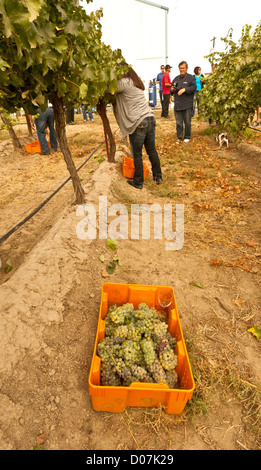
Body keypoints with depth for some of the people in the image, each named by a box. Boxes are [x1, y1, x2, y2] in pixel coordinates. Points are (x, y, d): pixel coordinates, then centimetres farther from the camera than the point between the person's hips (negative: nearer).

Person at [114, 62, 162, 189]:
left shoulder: (124, 83, -7)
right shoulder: (136, 82, 20)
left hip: (138, 123, -8)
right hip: (150, 119, 8)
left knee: (137, 155, 4)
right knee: (152, 151, 16)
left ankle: (138, 182, 15)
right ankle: (158, 177, 27)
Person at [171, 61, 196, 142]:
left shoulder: (191, 77, 3)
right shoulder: (176, 78, 18)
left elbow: (194, 87, -8)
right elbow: (172, 88, 25)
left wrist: (184, 89, -20)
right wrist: (172, 90, 1)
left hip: (187, 105, -4)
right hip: (177, 104, 4)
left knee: (187, 122, 2)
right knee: (178, 122, 6)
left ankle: (187, 137, 15)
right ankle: (179, 137, 15)